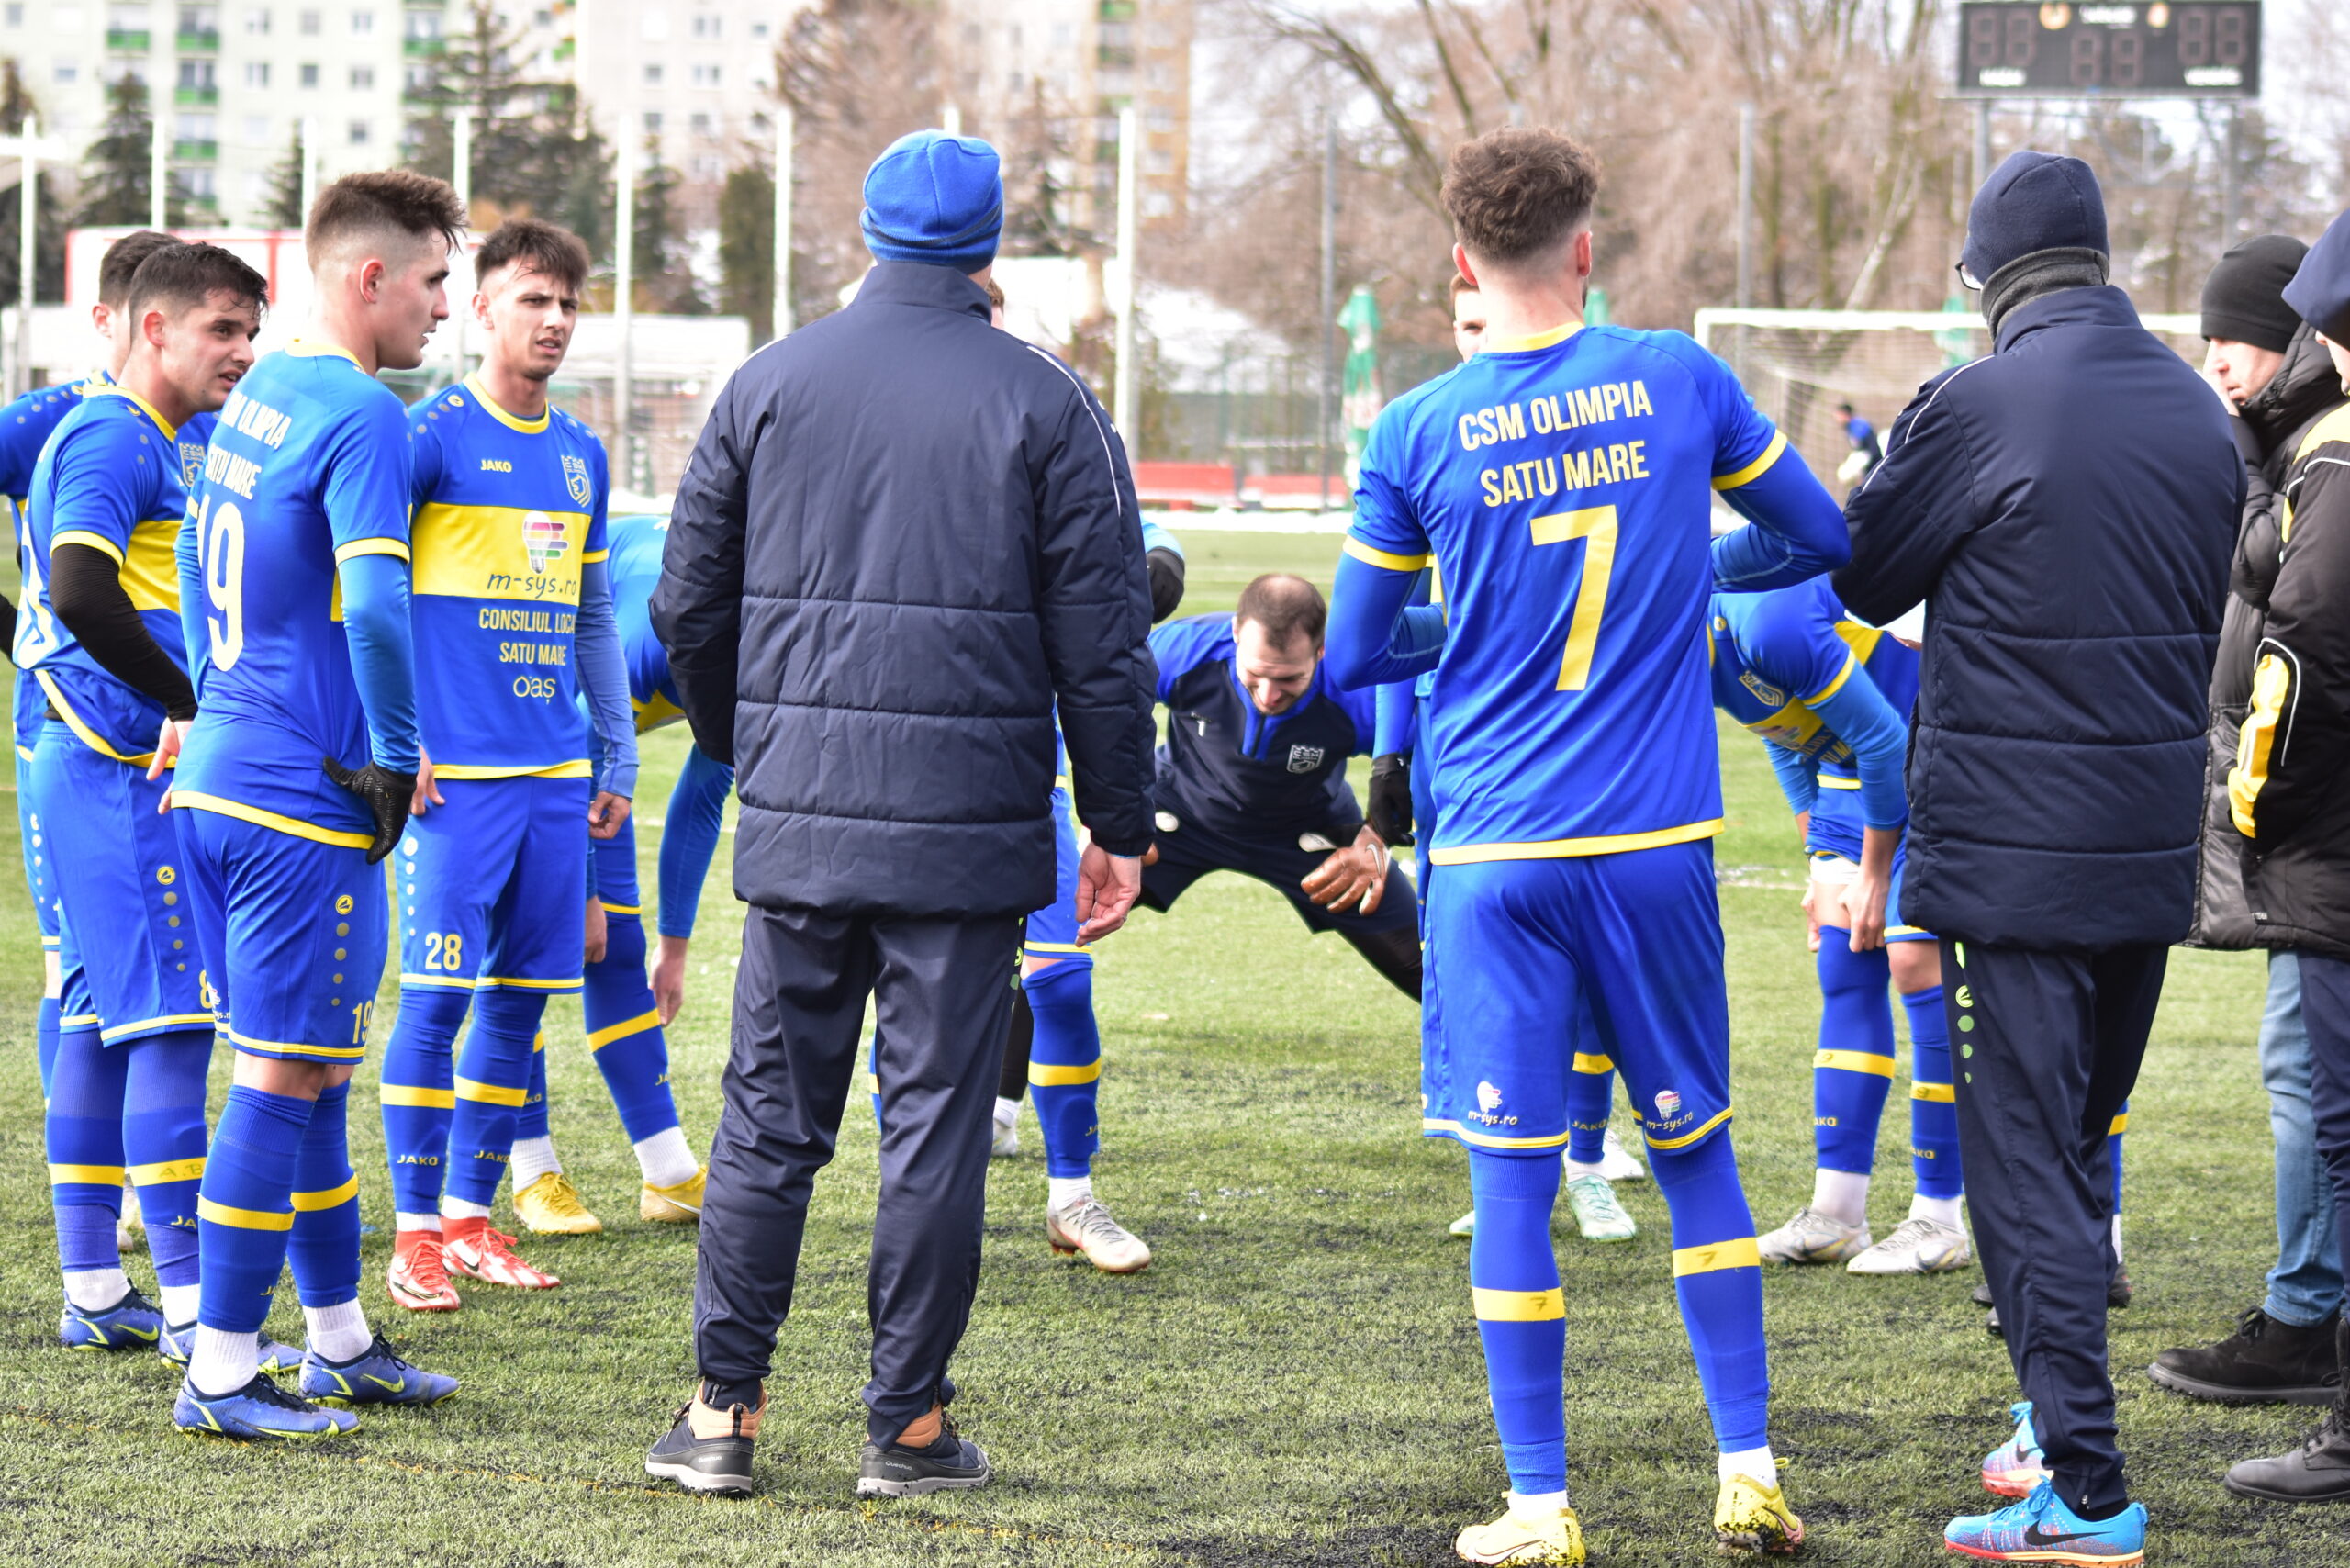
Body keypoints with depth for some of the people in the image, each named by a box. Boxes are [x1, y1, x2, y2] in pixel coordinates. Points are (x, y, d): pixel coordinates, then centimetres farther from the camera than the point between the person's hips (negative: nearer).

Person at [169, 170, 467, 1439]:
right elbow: (375, 604, -24)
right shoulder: (359, 416, -15)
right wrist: (398, 757, -14)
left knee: (311, 1069, 17)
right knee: (284, 1078, -4)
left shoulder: (256, 397, 14)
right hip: (304, 799, -9)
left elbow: (199, 564, 25)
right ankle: (221, 1373, -1)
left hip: (214, 776, 9)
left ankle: (338, 1336, 26)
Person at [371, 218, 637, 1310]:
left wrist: (618, 755, 18)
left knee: (521, 998, 7)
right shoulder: (433, 433, -5)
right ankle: (416, 1232, -1)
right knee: (437, 995, -6)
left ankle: (472, 1215, 15)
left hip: (557, 771, 6)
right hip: (457, 770, -6)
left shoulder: (581, 454, 14)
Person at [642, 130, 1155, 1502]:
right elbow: (1102, 640, -3)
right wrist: (1121, 826, 5)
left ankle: (726, 1411, 9)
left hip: (797, 822, 2)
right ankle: (910, 1424, 7)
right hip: (971, 823, -2)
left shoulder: (769, 385, 6)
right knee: (937, 1123, 3)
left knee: (770, 1117, 9)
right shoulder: (1046, 407, -2)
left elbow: (689, 604, 11)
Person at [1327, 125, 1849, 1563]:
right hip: (1659, 841, 2)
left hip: (1496, 852, -1)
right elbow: (1823, 538, 13)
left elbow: (1354, 654, 5)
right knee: (1695, 1152, 14)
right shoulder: (1679, 381, 0)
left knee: (1514, 1177, 3)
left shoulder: (1416, 434, -3)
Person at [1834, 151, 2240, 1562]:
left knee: (2023, 1159, -3)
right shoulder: (2200, 410, 5)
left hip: (2014, 851, -6)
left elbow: (1860, 579, 0)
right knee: (2084, 1141, 20)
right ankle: (2061, 1413, 28)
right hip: (2156, 852, 6)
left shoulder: (1976, 409, -13)